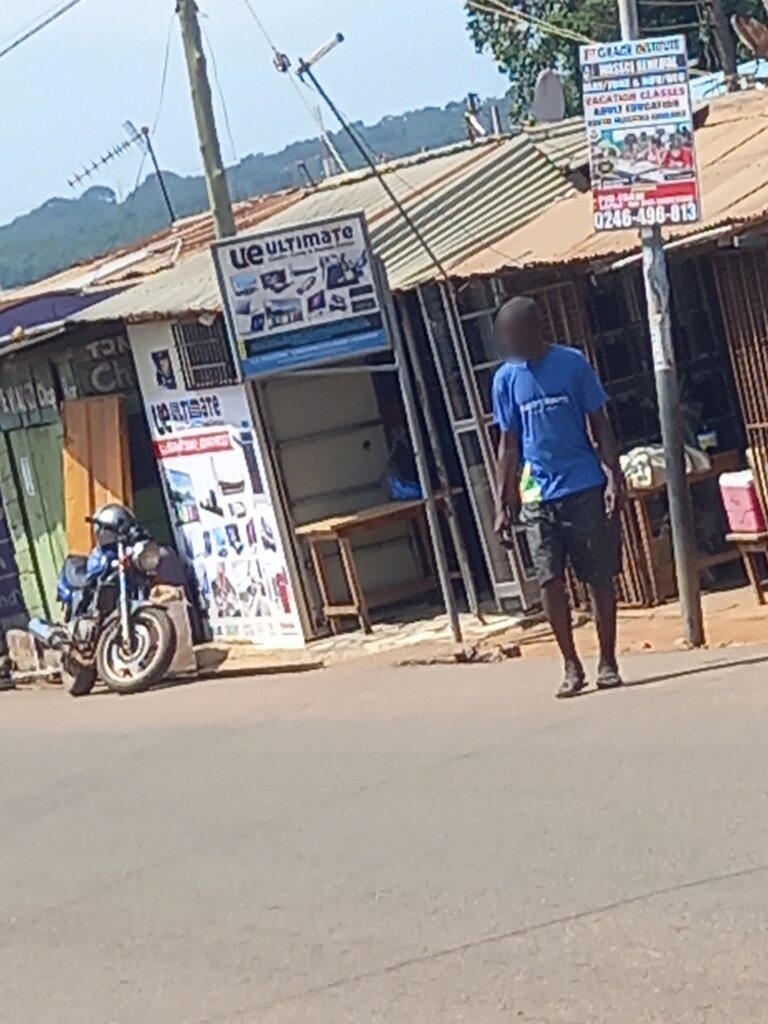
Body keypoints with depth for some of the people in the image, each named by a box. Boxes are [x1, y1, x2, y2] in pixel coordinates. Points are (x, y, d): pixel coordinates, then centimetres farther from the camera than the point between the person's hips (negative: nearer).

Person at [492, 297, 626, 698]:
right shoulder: (506, 379, 5)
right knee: (550, 580, -2)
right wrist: (502, 504, 7)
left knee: (599, 576, 2)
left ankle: (607, 662, 11)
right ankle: (571, 666, 7)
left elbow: (600, 424, 1)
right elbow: (508, 444, 10)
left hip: (584, 488, -2)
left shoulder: (572, 364, -3)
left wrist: (614, 476, -7)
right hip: (537, 495, 2)